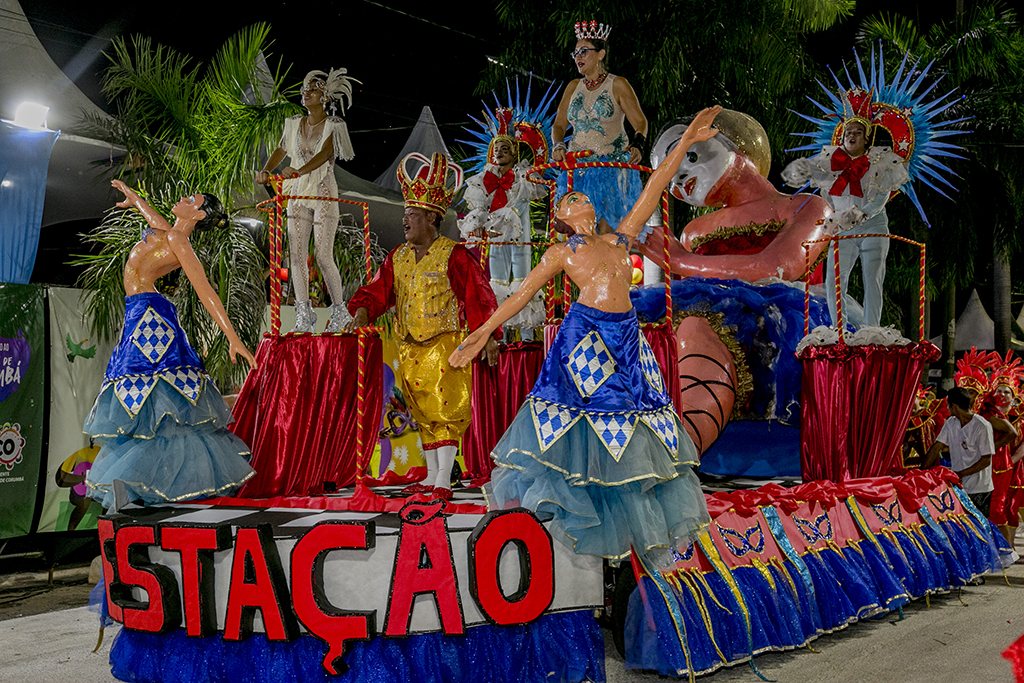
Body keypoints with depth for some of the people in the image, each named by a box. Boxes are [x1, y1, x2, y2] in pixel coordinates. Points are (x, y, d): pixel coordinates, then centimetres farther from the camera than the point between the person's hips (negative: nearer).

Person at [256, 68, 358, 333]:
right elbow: (280, 151, 11)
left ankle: (340, 310, 7)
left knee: (323, 256, -9)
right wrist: (266, 170, -9)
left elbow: (324, 154, -19)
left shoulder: (333, 125, -4)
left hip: (323, 194, -5)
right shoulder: (294, 124, 12)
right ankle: (304, 314, 4)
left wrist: (299, 171, -34)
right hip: (298, 194, 5)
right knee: (296, 254, -2)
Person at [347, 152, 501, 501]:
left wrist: (489, 337, -14)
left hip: (444, 344, -7)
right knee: (422, 413, 12)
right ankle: (431, 476, 21)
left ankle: (444, 480, -4)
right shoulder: (398, 257, 12)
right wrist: (363, 310, -7)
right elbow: (379, 290, 14)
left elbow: (478, 296, -9)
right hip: (409, 347, 7)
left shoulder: (453, 256, -8)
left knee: (445, 410, -8)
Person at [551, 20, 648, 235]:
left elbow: (640, 122, -5)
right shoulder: (573, 87, 14)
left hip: (612, 165, -5)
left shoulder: (617, 85, 0)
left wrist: (637, 144, -25)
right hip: (577, 167, 5)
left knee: (605, 230, -14)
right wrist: (558, 145, -6)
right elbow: (559, 125, 16)